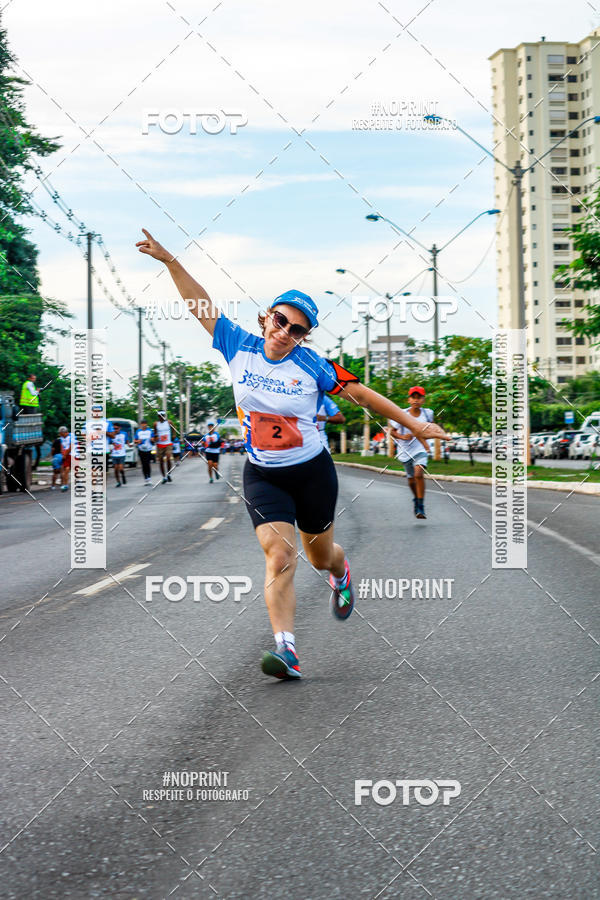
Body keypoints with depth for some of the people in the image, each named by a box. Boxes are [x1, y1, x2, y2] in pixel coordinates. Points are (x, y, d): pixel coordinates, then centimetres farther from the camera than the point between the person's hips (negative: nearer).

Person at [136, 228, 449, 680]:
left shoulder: (312, 366, -11)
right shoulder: (240, 347, -6)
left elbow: (360, 393, -6)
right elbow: (203, 306, -2)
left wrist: (413, 423, -6)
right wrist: (170, 260, -7)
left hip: (312, 472, 0)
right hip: (262, 476, 0)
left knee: (320, 555, 17)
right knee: (279, 556, -18)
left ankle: (341, 572, 55)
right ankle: (286, 649, -23)